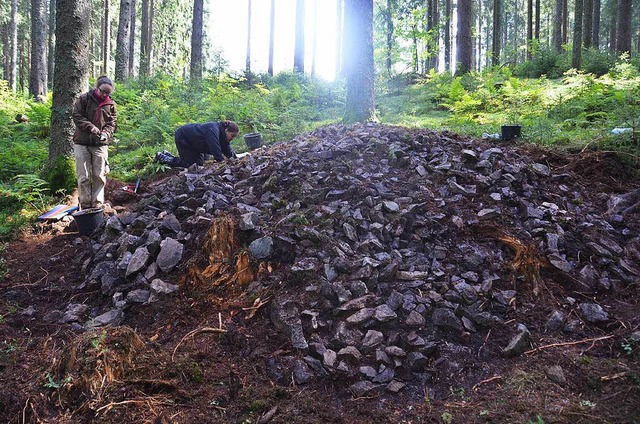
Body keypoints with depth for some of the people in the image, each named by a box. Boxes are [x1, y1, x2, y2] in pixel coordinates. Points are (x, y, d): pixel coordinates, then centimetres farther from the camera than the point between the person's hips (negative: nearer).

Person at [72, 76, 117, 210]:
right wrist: (91, 128, -18)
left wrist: (105, 133, -12)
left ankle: (97, 204, 10)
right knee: (84, 177, -1)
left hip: (100, 145, 2)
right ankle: (85, 205, 5)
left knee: (99, 176, 3)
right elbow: (77, 116, -4)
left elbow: (112, 123, 8)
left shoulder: (111, 104, 8)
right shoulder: (84, 99, 0)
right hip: (82, 143, -2)